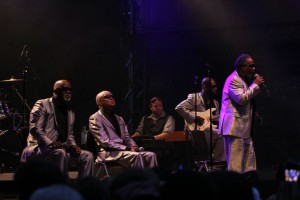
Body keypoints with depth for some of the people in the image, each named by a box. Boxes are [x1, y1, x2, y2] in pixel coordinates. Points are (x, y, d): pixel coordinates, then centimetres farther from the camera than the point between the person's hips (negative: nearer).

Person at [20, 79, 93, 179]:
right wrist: (50, 143, -25)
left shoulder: (70, 113, 19)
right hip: (40, 148, -7)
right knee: (61, 153, -36)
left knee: (87, 156, -9)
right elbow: (34, 128, -14)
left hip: (62, 149, 7)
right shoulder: (42, 105, -3)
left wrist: (72, 145, -1)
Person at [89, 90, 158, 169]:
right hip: (109, 153, -7)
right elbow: (105, 142, -11)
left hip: (124, 150, 7)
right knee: (136, 156, -32)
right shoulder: (95, 119, -1)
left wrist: (133, 147, -5)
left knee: (151, 155, -17)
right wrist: (127, 148, -17)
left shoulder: (119, 119, 24)